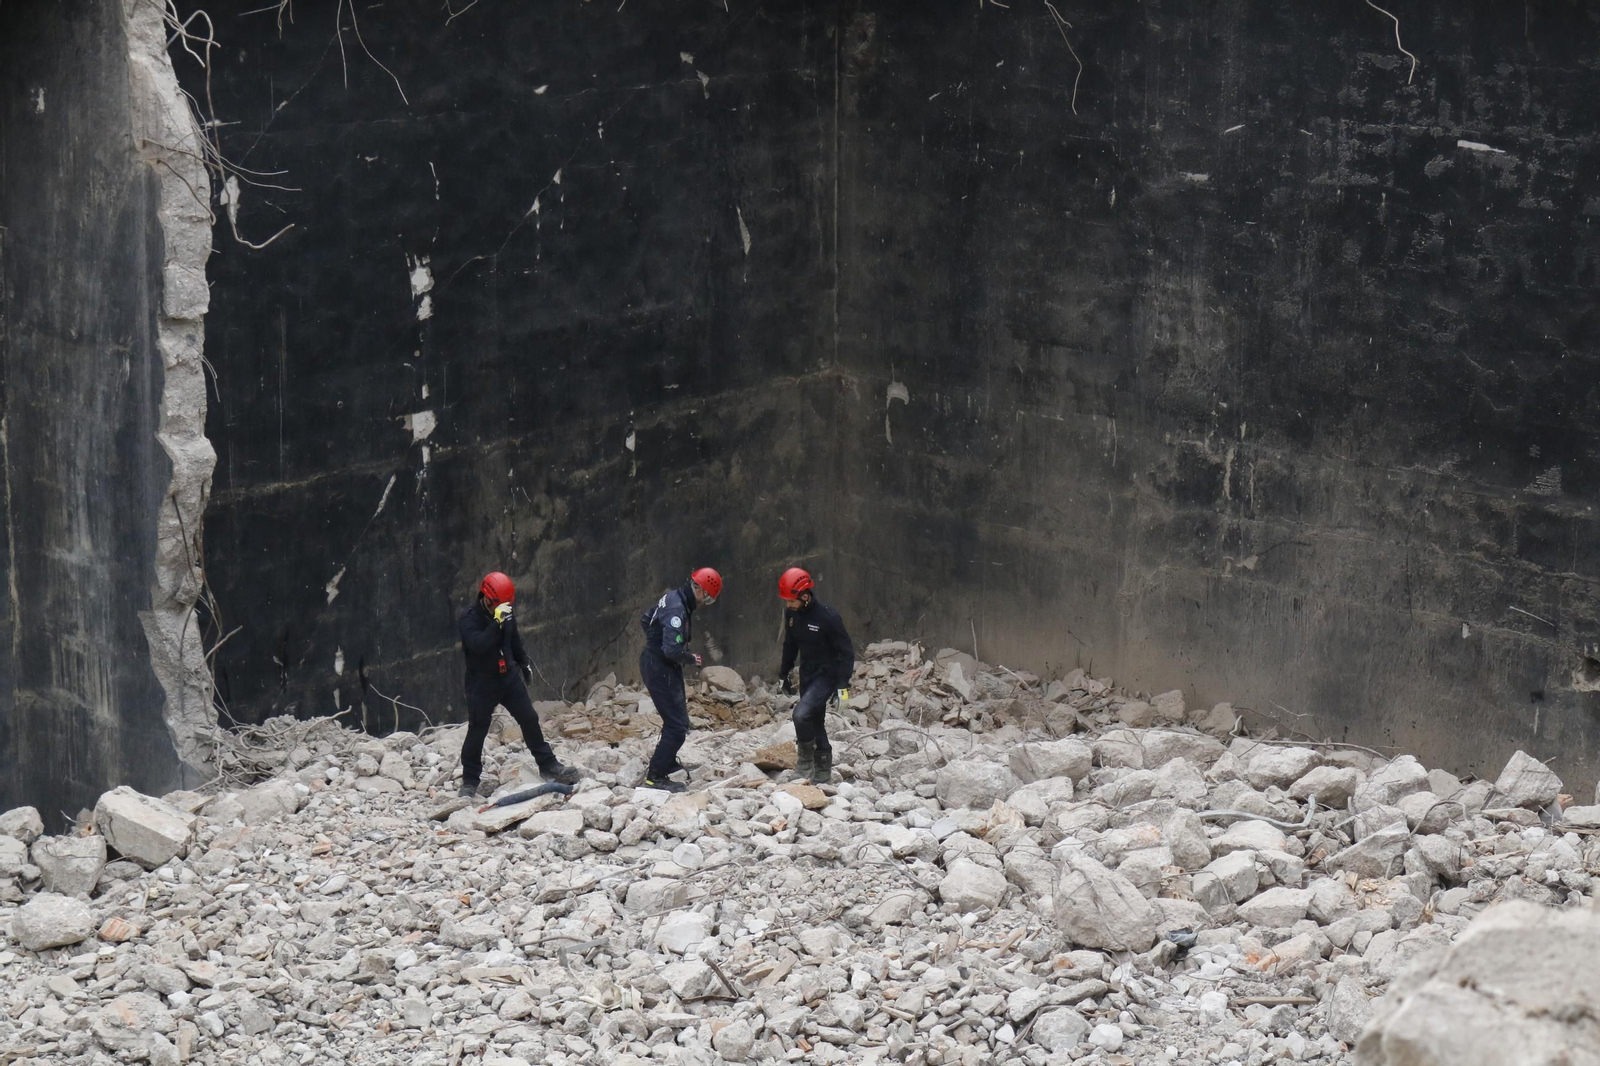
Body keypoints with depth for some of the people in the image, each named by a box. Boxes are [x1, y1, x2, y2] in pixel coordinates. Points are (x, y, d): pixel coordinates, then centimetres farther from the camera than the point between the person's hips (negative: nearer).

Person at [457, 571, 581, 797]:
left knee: (530, 719, 5)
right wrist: (497, 622, -40)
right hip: (482, 682, -5)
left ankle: (548, 766, 14)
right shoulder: (469, 618, -16)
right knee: (477, 730, -2)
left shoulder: (507, 614, 2)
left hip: (509, 677, 5)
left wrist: (525, 662, 30)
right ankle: (470, 781, 9)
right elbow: (477, 645, -34)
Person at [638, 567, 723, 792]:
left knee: (677, 720, 22)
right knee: (677, 726, -9)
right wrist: (691, 658, -12)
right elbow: (672, 650, -30)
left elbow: (645, 619, 22)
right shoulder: (676, 609, -26)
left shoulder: (671, 597, 6)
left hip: (653, 662, 10)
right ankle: (655, 777, -4)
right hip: (660, 670, -10)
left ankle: (665, 763, 37)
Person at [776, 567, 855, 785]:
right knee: (815, 723, 12)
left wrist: (843, 683, -20)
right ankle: (822, 774, 24)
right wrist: (784, 674, 20)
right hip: (807, 675, 7)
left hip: (826, 675, -7)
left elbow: (846, 651, -16)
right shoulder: (791, 614, -2)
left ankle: (806, 761, -5)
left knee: (802, 714, -24)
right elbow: (790, 645, 16)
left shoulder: (828, 617, -22)